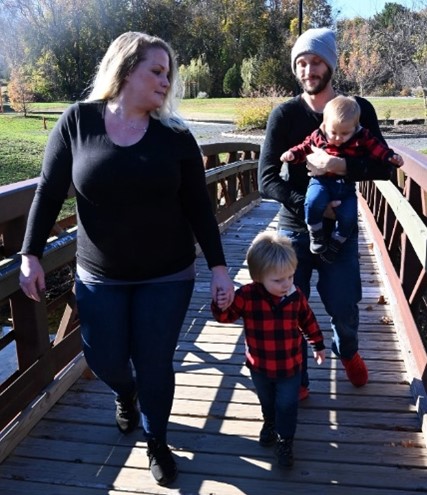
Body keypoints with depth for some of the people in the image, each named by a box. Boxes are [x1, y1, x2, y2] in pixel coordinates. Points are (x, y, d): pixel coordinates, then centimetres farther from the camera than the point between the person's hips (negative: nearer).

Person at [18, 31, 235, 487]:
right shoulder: (78, 121, -6)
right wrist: (30, 254, -4)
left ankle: (157, 442, 35)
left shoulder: (176, 135, -5)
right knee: (105, 361, 13)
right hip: (99, 277, 1)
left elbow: (198, 207, -3)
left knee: (155, 364, 7)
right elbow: (49, 192, -2)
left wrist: (218, 266, -7)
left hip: (168, 276, 0)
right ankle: (126, 395, 51)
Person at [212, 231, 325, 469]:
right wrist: (221, 306, -37)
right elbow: (228, 316, -14)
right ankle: (269, 424, 56)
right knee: (266, 402, 26)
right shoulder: (247, 296, -23)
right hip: (259, 366, 1)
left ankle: (285, 441, 33)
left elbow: (308, 321, 1)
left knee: (287, 405, 10)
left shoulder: (296, 296, -15)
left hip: (290, 367, 0)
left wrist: (318, 345, 12)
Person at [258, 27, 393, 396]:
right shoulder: (284, 114, -5)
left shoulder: (359, 109, -1)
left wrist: (340, 166, -24)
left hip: (340, 228, 1)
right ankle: (295, 378, 28)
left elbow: (384, 166, -7)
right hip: (294, 229, 0)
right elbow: (267, 180, -10)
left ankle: (347, 351, 41)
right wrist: (308, 204, -23)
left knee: (344, 308, 4)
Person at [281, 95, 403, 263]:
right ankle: (316, 236, -8)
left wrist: (391, 157, -15)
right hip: (321, 182, -1)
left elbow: (377, 148, 0)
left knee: (349, 216, -12)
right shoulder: (317, 137, 0)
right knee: (314, 203, -31)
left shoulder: (362, 138, -1)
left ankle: (333, 246, 12)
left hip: (346, 186, 2)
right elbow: (304, 148, 9)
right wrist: (292, 154, -8)